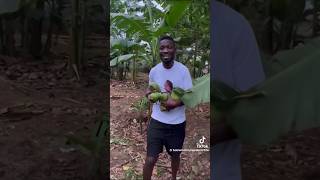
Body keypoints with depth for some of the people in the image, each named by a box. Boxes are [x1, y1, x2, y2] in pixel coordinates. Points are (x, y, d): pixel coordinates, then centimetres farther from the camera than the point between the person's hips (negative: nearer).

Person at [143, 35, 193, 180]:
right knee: (150, 159, -1)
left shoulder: (183, 70, -12)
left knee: (175, 156, 21)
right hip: (157, 121, 1)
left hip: (177, 123, 0)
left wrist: (175, 103, -28)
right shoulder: (154, 71, -5)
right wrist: (150, 93, -13)